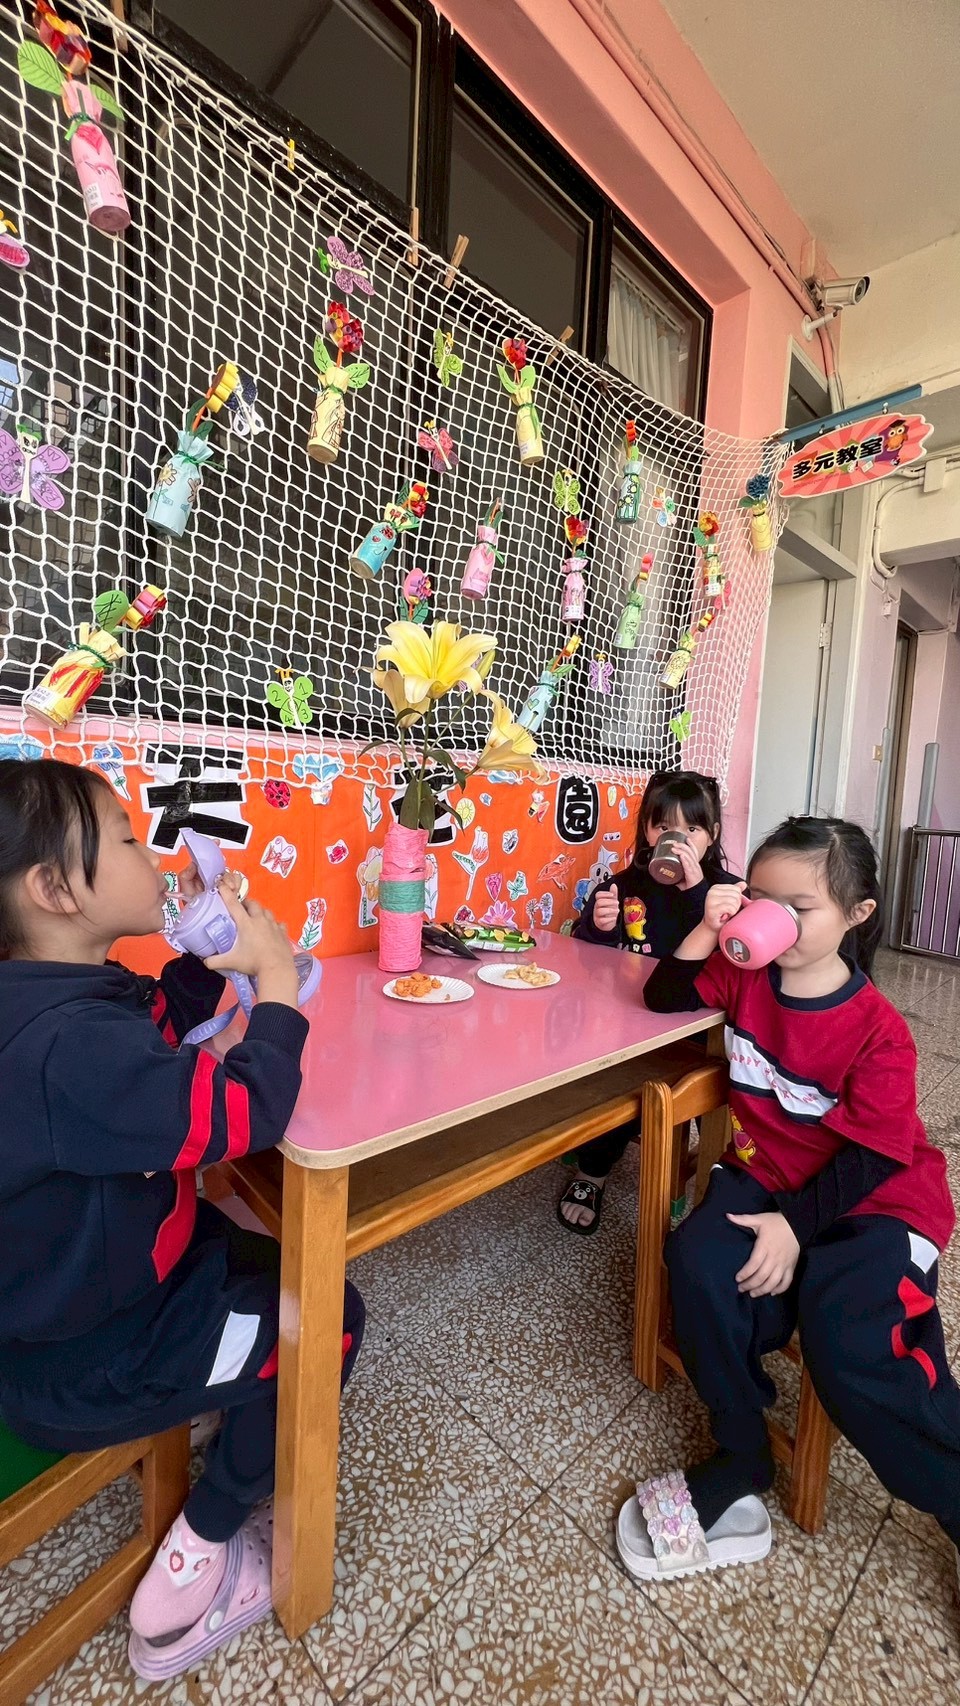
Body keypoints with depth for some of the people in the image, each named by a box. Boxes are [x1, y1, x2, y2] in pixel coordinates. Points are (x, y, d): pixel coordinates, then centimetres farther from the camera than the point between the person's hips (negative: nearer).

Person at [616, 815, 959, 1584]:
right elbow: (665, 998, -1)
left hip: (873, 1203, -3)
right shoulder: (746, 975, -4)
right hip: (767, 1175, 4)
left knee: (846, 1347, -25)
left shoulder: (878, 1028, -17)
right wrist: (705, 931, -18)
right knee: (698, 1258, -22)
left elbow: (869, 1157, -15)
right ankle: (741, 1463, 0)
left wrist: (794, 1224, -22)